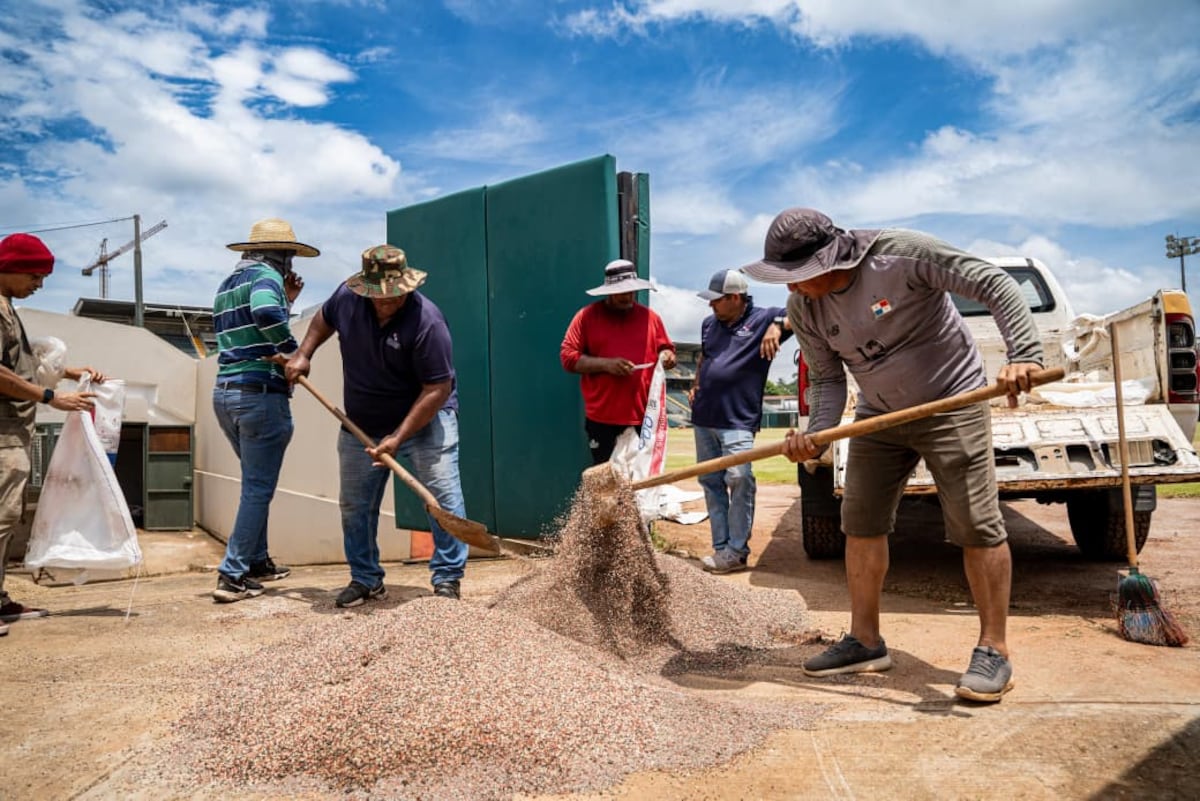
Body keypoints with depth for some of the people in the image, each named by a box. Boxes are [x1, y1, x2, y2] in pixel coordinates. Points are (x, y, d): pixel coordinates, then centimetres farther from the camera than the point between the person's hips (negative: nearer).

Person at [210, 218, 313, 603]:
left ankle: (257, 561, 30)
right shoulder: (265, 275, -7)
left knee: (256, 482, 21)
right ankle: (232, 576, -1)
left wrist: (286, 300, 19)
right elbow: (265, 313, -29)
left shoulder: (227, 284, 20)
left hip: (225, 393, 9)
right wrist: (294, 351, -16)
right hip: (261, 394, -9)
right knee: (258, 489, -2)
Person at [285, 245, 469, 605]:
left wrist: (398, 438, -29)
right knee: (355, 505, 9)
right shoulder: (347, 296, -10)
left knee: (444, 496, -11)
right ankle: (365, 580, 25)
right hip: (361, 424, 5)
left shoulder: (426, 321, -28)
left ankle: (447, 578, 1)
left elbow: (438, 388, -27)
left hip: (426, 418, -5)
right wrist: (303, 354, 2)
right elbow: (324, 319, 16)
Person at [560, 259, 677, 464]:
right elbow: (567, 357, -3)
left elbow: (667, 348, 19)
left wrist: (667, 356, -6)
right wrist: (606, 364, -16)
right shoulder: (587, 316, 1)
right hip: (602, 419, -2)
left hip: (644, 417, 2)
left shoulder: (650, 317, 9)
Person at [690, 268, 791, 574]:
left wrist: (778, 325, -28)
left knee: (739, 478, -17)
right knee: (711, 482, 9)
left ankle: (736, 552, -9)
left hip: (737, 420, -7)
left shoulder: (762, 319, -4)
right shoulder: (709, 323, 14)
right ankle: (720, 547, 16)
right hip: (704, 417, 7)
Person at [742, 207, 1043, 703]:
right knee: (860, 522, 5)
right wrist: (815, 434, -18)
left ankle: (993, 651, 7)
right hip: (879, 415, 6)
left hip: (951, 404, -5)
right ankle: (865, 642, 17)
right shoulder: (804, 309, -7)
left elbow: (994, 284, -22)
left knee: (976, 527, -7)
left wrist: (1024, 355, -34)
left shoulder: (902, 253, -23)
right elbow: (827, 380, 0)